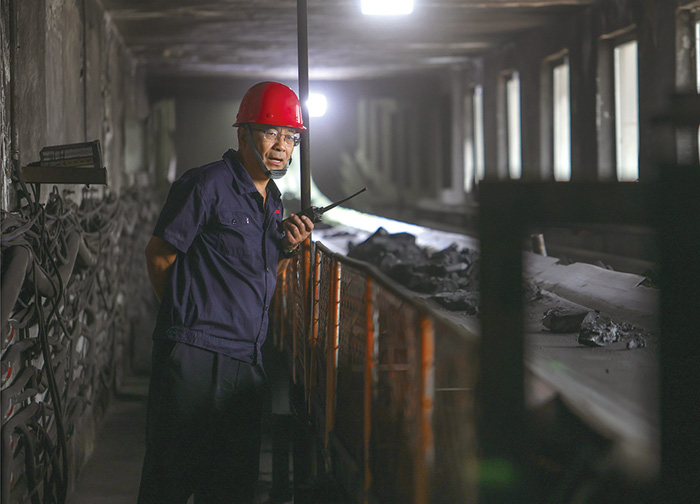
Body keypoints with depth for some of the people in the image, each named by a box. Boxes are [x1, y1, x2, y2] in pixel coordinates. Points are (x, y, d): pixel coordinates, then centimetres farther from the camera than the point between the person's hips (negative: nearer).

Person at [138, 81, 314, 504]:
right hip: (195, 354, -8)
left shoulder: (273, 200, 17)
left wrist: (288, 248, 5)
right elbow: (159, 255, -5)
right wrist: (185, 314, 6)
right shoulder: (207, 184, -8)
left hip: (246, 359, 8)